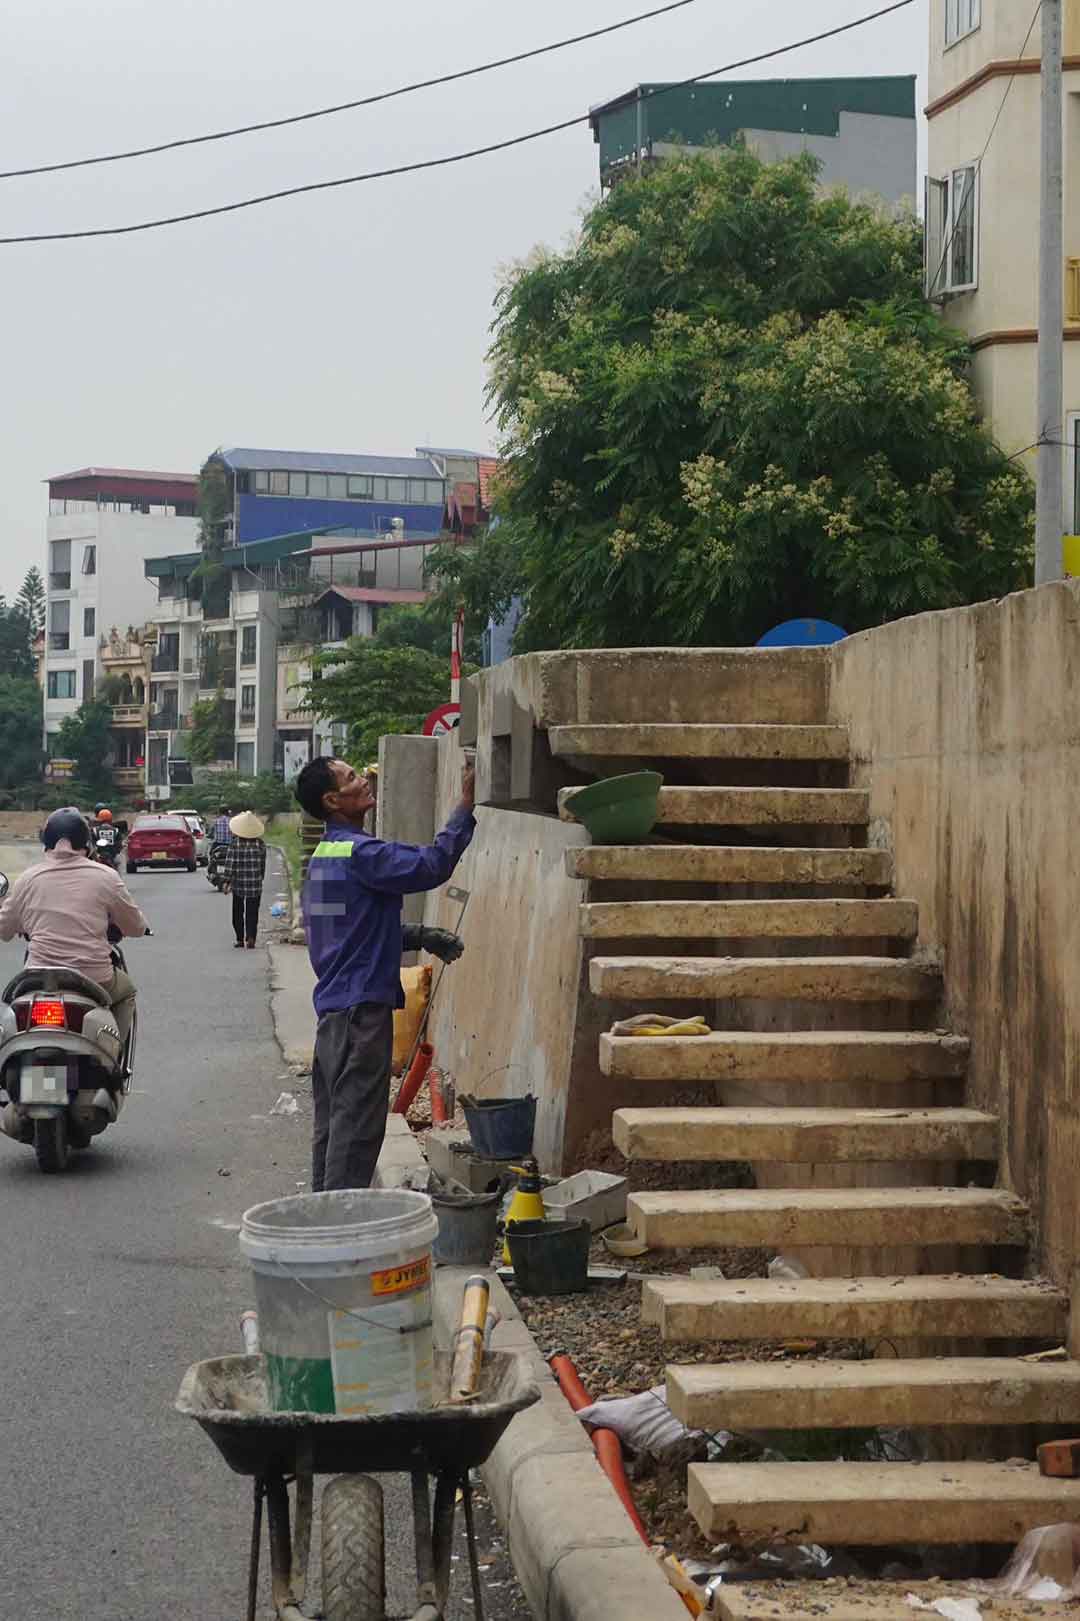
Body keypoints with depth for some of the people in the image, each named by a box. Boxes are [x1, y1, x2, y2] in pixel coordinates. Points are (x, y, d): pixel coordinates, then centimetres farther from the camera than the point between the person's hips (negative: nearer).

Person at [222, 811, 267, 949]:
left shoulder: (235, 843, -9)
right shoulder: (260, 844, -3)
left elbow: (230, 863, -9)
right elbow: (262, 865, 5)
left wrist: (227, 881, -3)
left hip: (238, 883, -1)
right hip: (255, 883, 1)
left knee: (238, 912, 12)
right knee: (252, 912, 4)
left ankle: (240, 939, 13)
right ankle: (251, 938, -7)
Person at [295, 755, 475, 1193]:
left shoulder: (326, 856, 17)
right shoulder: (358, 853, -15)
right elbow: (430, 866, -22)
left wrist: (422, 937, 16)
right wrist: (465, 808, -15)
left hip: (332, 1009, 10)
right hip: (361, 1007, -10)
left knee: (333, 1125, 14)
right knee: (355, 1128, -6)